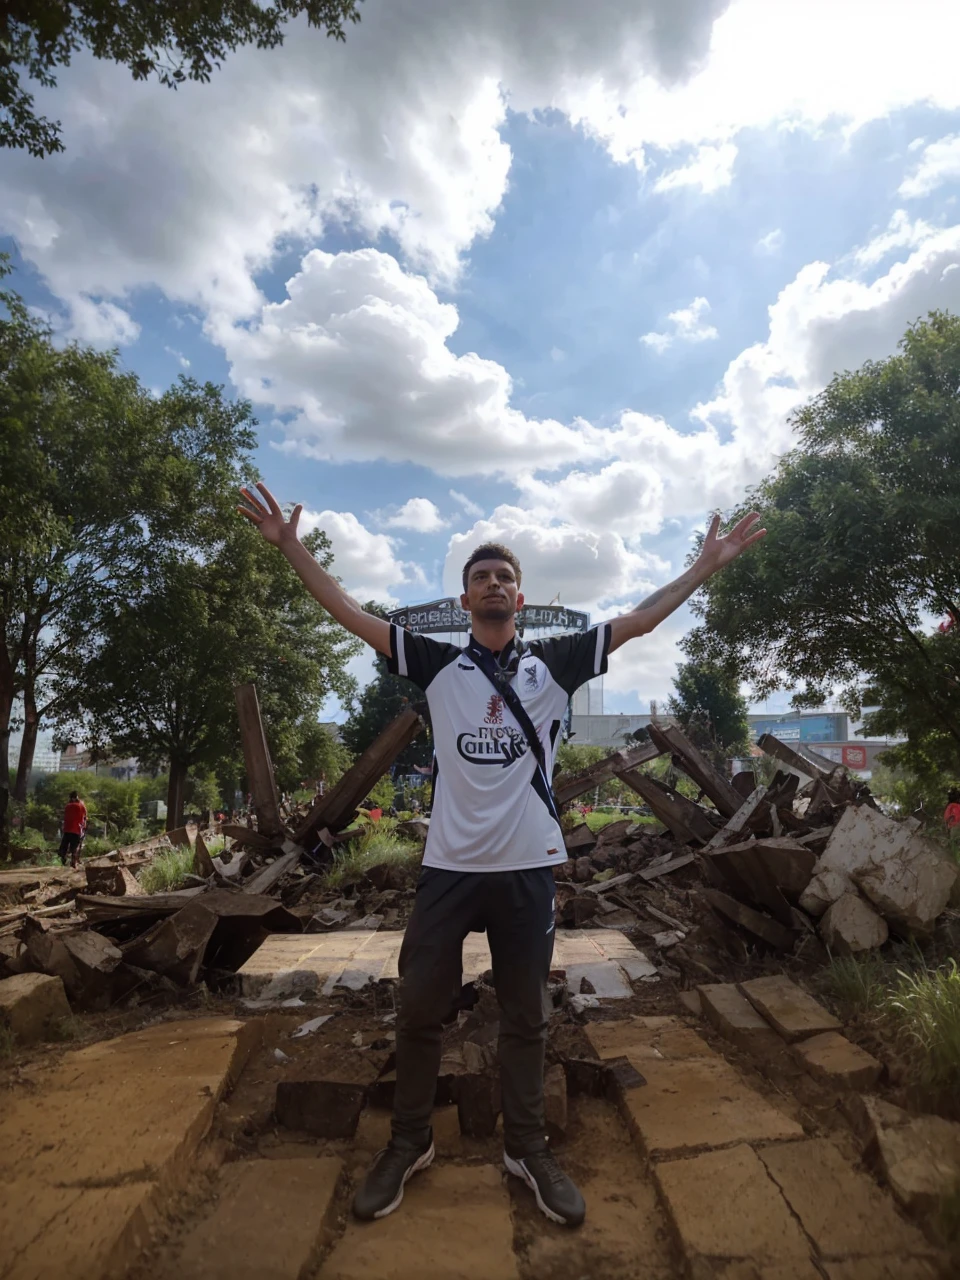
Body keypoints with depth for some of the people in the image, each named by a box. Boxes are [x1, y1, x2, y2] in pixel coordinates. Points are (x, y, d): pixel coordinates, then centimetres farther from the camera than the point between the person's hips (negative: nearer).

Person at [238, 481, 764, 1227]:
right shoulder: (437, 665, 2)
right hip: (448, 866, 0)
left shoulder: (554, 666, 2)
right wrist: (291, 545, 0)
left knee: (525, 1018, 15)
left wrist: (707, 567, 3)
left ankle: (528, 1148, 37)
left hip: (528, 867, 0)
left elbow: (637, 622, 3)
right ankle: (409, 1144, 36)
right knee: (420, 1011, 12)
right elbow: (350, 614, 1)